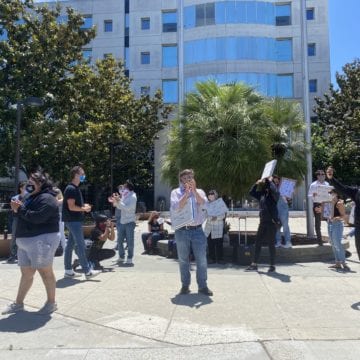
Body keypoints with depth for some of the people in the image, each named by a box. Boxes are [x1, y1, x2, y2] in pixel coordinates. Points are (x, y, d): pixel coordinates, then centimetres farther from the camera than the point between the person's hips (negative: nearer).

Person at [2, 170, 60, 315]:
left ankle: (51, 303, 15)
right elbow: (25, 215, 19)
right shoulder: (32, 197, 18)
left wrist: (20, 209, -17)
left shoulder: (46, 199, -14)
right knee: (26, 274, 15)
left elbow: (37, 217, -26)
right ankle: (18, 303, 25)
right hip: (26, 242, 9)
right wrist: (17, 210, -1)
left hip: (41, 241, -9)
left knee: (45, 272, 2)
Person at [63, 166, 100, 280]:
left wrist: (84, 206, 6)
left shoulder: (75, 188, 16)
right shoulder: (71, 189, -15)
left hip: (75, 220, 10)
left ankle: (68, 270, 19)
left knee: (70, 244, 12)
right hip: (73, 220, -10)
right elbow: (71, 207, -20)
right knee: (81, 245, -8)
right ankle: (87, 271, -5)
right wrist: (84, 209, -10)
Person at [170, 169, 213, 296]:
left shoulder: (199, 191, 10)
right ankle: (185, 285, 20)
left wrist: (194, 190, -16)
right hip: (182, 231, -1)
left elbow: (204, 204, -9)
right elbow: (175, 208, -13)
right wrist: (186, 193, -16)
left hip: (197, 230, 1)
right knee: (183, 260, 7)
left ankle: (203, 286, 12)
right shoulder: (176, 192, 4)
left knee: (202, 260, 1)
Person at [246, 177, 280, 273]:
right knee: (257, 243, 9)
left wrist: (270, 181, -17)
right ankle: (254, 264, 17)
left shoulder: (273, 194, -10)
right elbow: (252, 192, 19)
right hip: (263, 222, 7)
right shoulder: (262, 193, 10)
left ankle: (272, 265, 15)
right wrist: (257, 183, 8)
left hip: (272, 222, -7)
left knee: (271, 244, 2)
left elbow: (275, 191, -32)